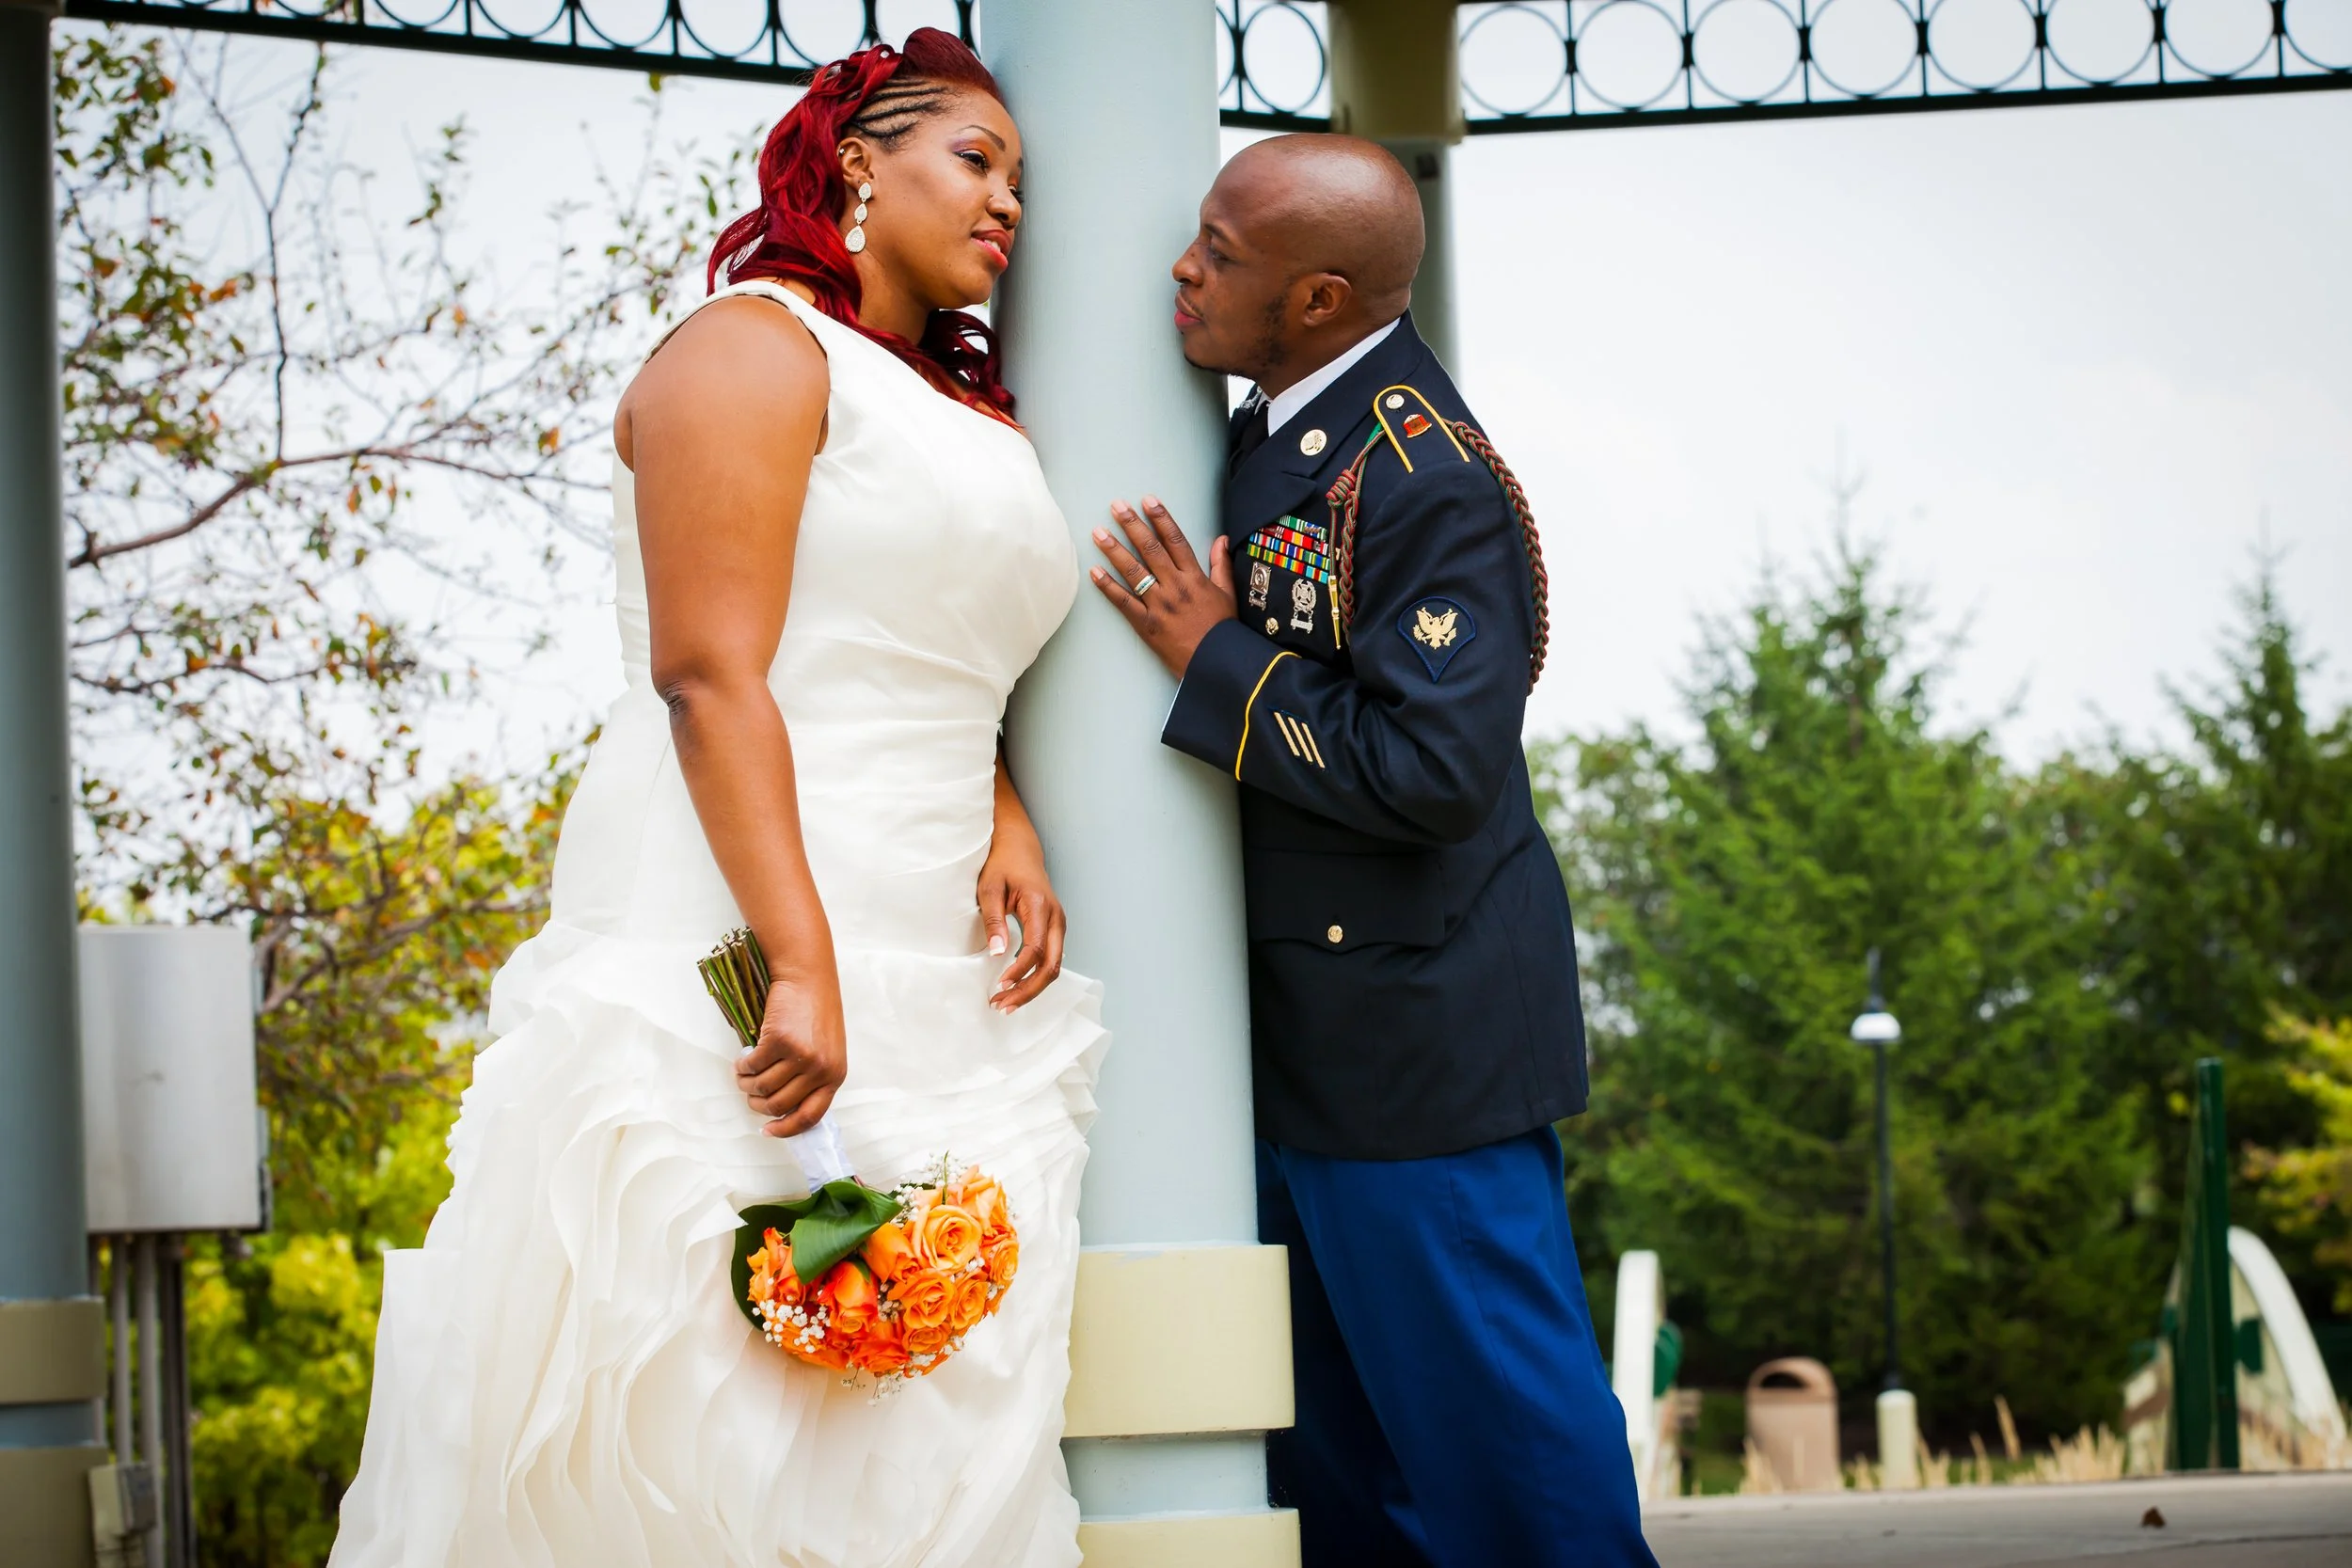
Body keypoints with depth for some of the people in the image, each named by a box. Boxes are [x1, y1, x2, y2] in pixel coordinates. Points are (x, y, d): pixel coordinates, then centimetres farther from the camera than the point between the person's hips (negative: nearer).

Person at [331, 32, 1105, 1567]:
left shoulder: (974, 417, 23)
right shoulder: (757, 349, -4)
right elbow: (708, 676, -15)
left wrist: (1011, 825, 2)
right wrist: (802, 969, -24)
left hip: (933, 974, 8)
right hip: (744, 930, -8)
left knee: (916, 1442, 3)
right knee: (717, 1415, -11)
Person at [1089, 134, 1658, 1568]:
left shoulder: (1426, 478, -21)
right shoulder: (1279, 432, 8)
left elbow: (1433, 769, -27)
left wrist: (1216, 658, -20)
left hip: (1414, 1037, -10)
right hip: (1302, 1038, 10)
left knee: (1488, 1414, -1)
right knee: (1337, 1447, 16)